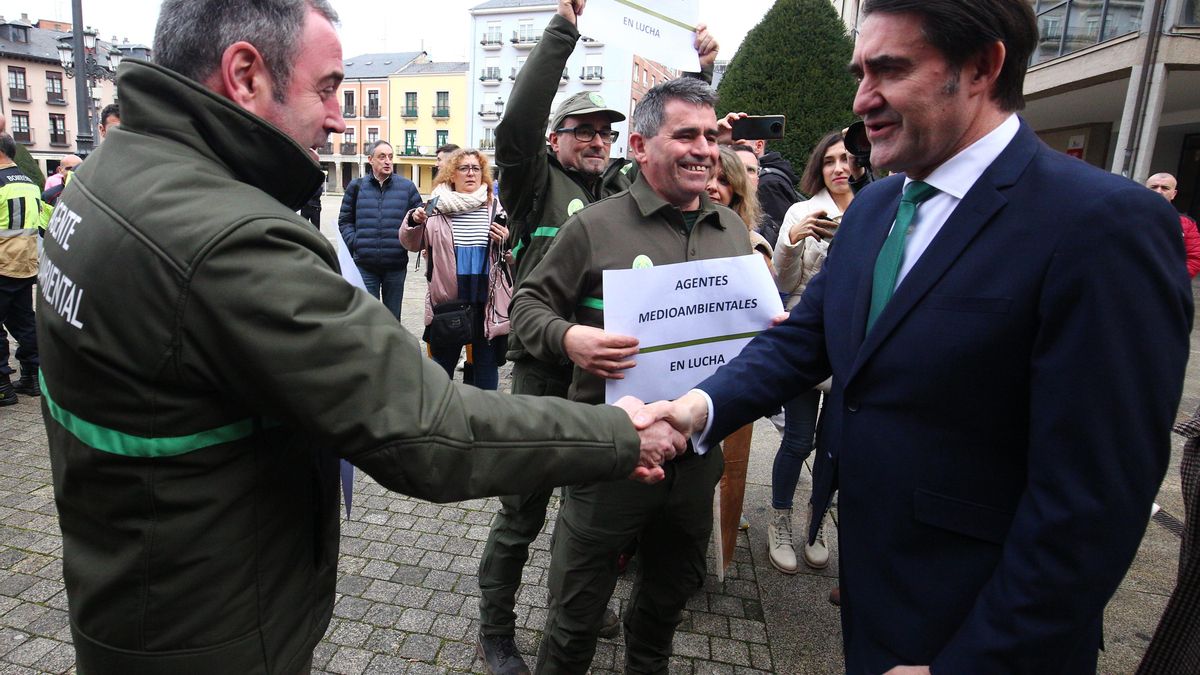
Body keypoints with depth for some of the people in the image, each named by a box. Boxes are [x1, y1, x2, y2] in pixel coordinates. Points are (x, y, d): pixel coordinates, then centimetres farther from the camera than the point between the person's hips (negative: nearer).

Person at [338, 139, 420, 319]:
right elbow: (345, 221, 11)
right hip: (364, 265, 0)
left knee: (393, 317, 12)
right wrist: (355, 243, -4)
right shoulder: (356, 186, 6)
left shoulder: (407, 187, 4)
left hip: (396, 265, 0)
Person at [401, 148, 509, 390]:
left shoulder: (495, 207, 2)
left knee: (487, 361, 12)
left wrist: (507, 241, -12)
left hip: (487, 299, 0)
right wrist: (414, 222, -9)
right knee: (443, 361, 16)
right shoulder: (437, 205, 2)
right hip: (447, 298, 0)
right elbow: (412, 244, 9)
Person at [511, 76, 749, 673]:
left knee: (672, 590, 27)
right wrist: (567, 337, -23)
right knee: (577, 610, 12)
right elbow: (528, 303, -3)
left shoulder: (733, 230, 7)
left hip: (699, 451, 5)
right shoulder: (594, 226, -9)